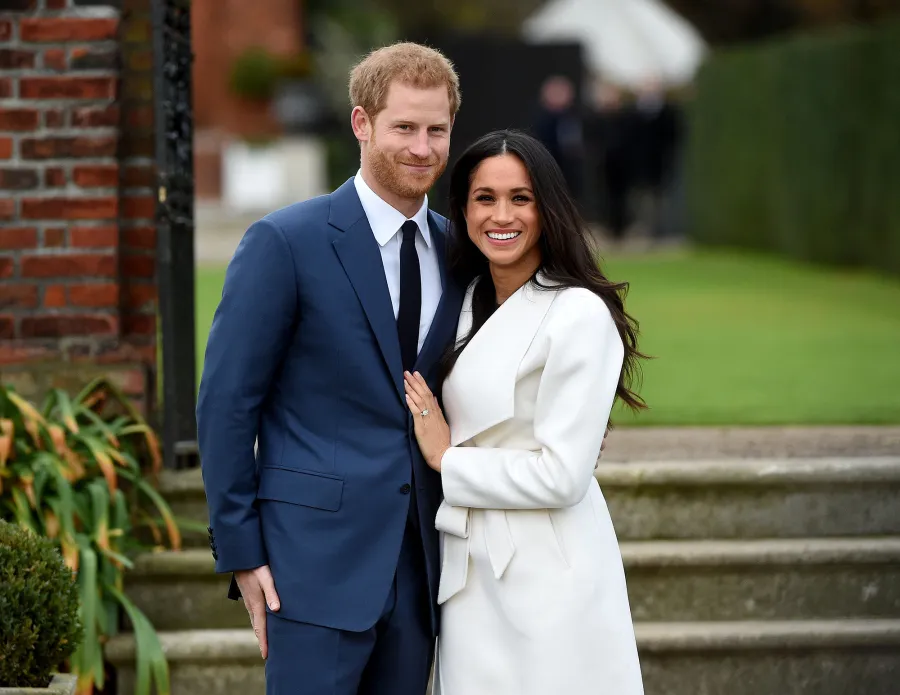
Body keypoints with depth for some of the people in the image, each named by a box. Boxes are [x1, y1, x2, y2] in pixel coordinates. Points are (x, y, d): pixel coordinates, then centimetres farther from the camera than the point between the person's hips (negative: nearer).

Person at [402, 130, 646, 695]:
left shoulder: (580, 314, -13)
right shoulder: (469, 303, 12)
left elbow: (562, 475, -18)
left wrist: (447, 460, -10)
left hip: (545, 579, -7)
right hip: (472, 573, 7)